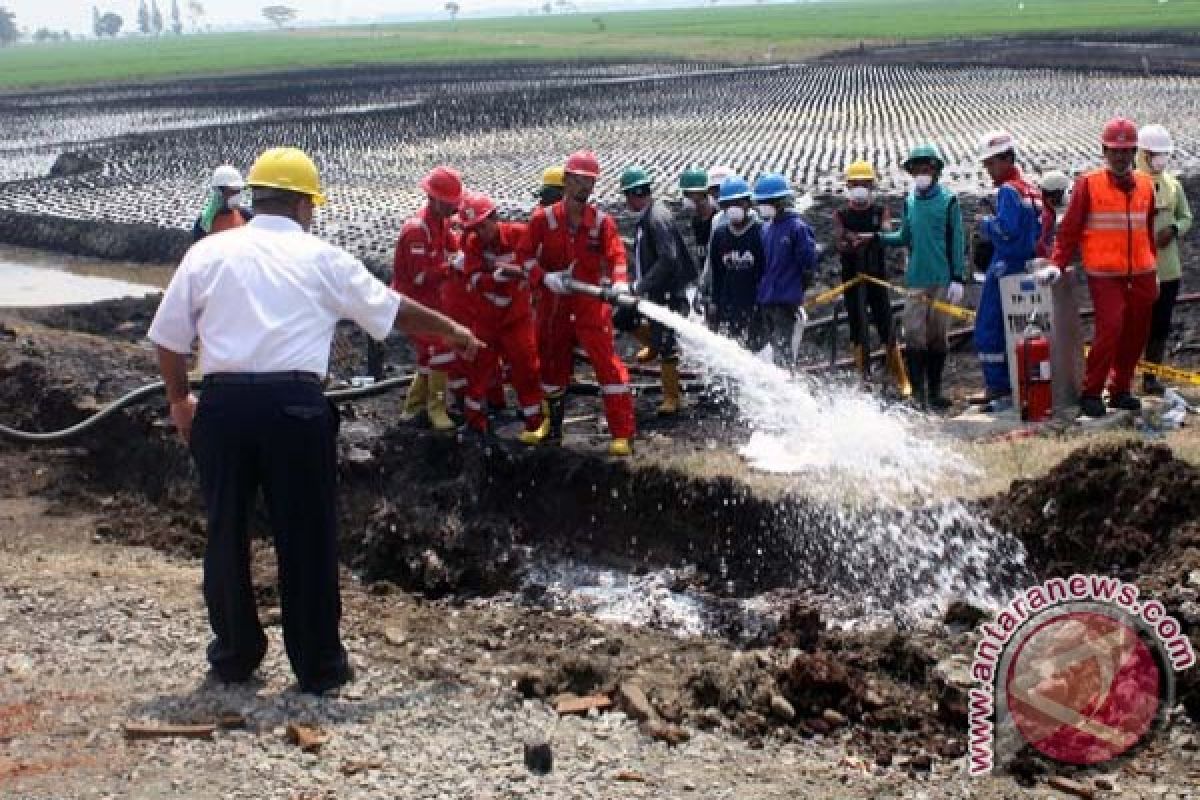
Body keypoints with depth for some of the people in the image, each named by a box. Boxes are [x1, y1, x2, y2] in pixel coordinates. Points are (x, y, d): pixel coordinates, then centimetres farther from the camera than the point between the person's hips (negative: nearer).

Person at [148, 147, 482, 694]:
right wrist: (452, 331, 29)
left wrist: (178, 400, 25)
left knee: (226, 532, 15)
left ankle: (234, 656, 26)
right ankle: (318, 665, 15)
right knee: (307, 537, 7)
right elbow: (394, 310, 13)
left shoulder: (208, 252, 7)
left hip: (223, 404, 2)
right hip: (294, 404, -2)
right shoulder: (321, 258, 4)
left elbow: (168, 338, 9)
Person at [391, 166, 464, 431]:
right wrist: (454, 265, -27)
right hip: (413, 299, -9)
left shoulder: (442, 222, 5)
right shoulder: (416, 229, -25)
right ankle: (436, 407, -3)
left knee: (429, 353, 16)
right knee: (441, 351, -13)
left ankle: (414, 406, 28)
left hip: (431, 298, 9)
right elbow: (421, 275, -27)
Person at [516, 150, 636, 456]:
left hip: (591, 304, -2)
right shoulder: (543, 218, -2)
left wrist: (620, 284, -33)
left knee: (608, 364, -11)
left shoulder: (602, 222, -4)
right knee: (551, 365, 15)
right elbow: (524, 254, -1)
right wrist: (545, 277, -17)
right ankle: (551, 428, 33)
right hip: (554, 304, 2)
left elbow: (616, 256, -13)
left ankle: (623, 434, -10)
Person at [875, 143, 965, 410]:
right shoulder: (909, 201, 11)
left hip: (942, 279, -2)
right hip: (916, 279, 2)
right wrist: (877, 237, 3)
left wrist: (957, 278, -6)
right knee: (914, 334, -6)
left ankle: (934, 391, 13)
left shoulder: (948, 200, 0)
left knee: (937, 335, 3)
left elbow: (957, 241, -1)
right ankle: (918, 391, -2)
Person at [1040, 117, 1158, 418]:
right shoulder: (1088, 184, -3)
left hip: (1141, 274, 5)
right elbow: (1070, 229, -3)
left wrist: (1153, 269, 20)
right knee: (1110, 326, -16)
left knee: (1137, 332, 6)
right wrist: (1056, 264, -13)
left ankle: (1121, 390, 20)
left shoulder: (1146, 185, 10)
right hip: (1104, 275, -5)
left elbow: (1148, 232, 18)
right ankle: (1091, 393, -5)